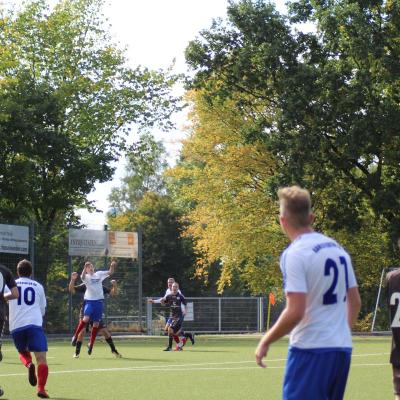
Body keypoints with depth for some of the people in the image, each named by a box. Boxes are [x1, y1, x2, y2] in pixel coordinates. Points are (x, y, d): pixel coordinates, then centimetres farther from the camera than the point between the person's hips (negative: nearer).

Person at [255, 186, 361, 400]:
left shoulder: (295, 254, -13)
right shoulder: (337, 249, 11)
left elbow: (295, 312, -19)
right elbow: (355, 303, 17)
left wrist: (266, 341, -7)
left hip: (311, 350, -8)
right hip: (342, 348, 8)